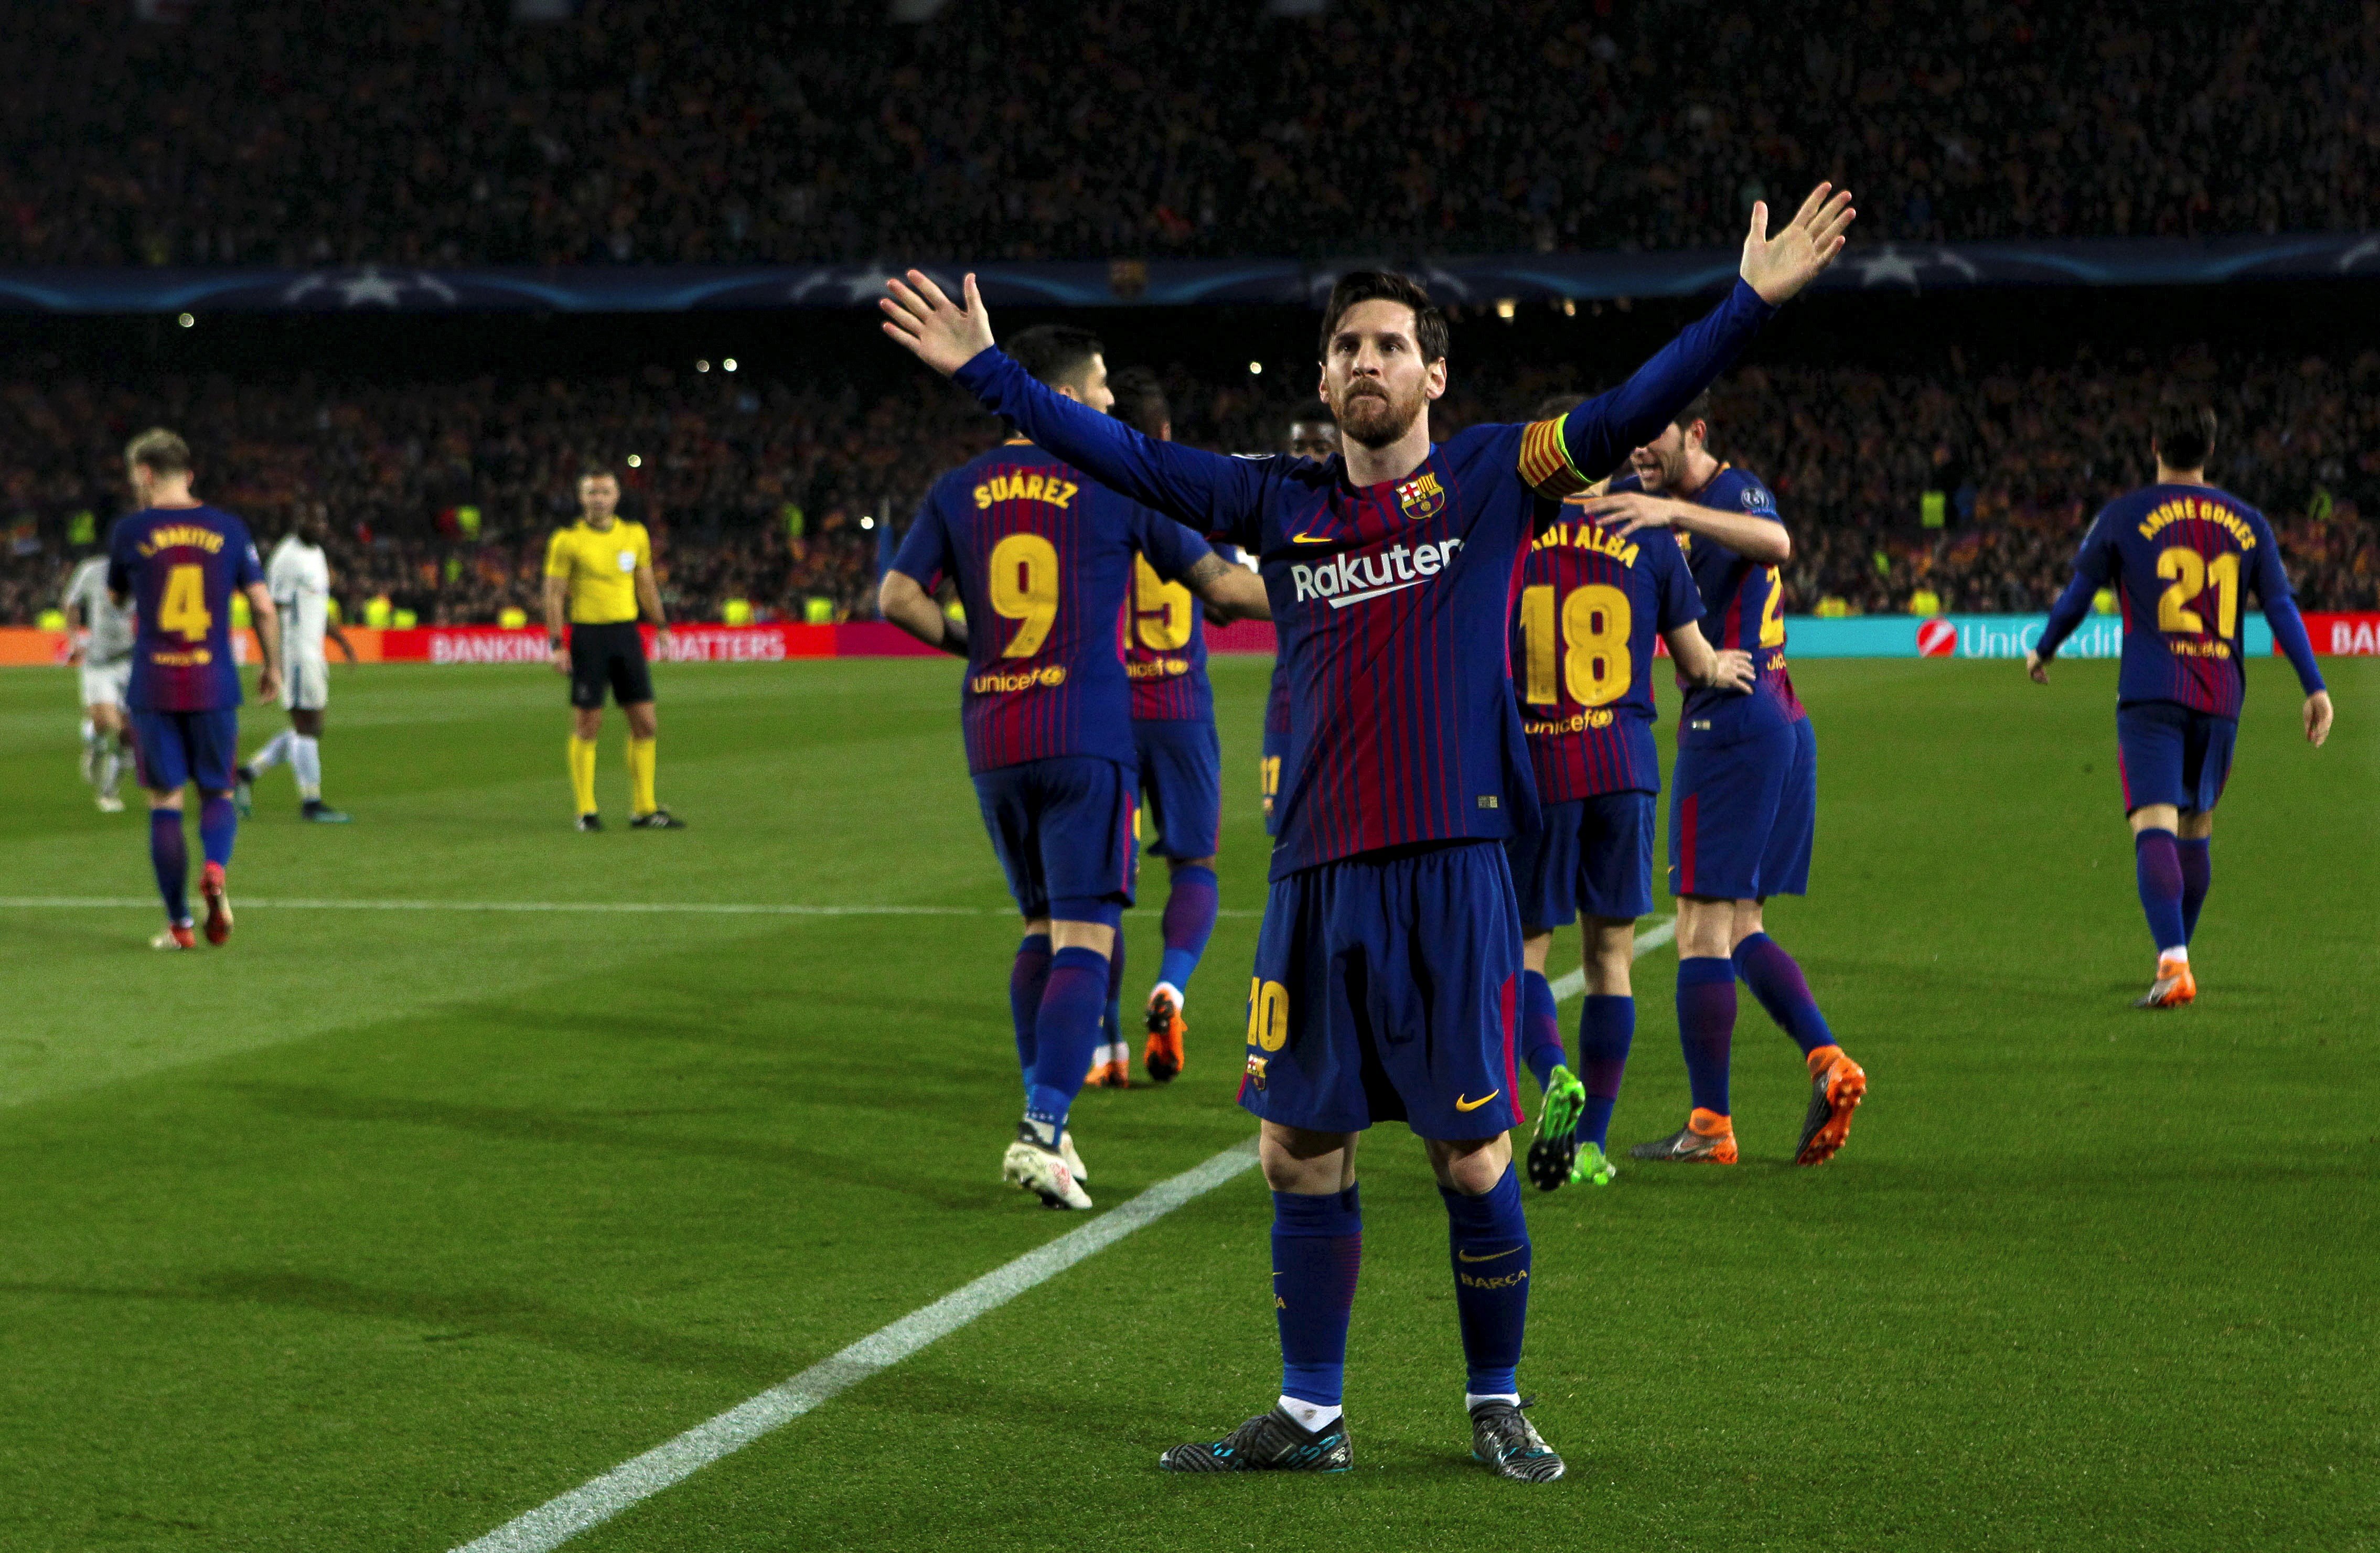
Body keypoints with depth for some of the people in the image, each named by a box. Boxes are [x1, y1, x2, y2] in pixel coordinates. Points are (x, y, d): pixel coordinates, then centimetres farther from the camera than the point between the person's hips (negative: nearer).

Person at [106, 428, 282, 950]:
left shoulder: (130, 531, -1)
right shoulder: (228, 528, 3)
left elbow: (117, 599, 16)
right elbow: (264, 606, 3)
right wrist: (273, 667, 16)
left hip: (153, 687, -1)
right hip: (215, 685, 1)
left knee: (165, 801, 6)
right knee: (217, 793, 14)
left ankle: (179, 925, 5)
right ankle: (216, 870, -17)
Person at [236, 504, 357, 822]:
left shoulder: (316, 554, 16)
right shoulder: (288, 558, -14)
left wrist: (340, 638, 22)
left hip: (312, 653, 10)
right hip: (295, 652, -10)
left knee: (308, 729, 11)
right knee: (308, 727, -5)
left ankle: (248, 775, 17)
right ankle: (311, 802, 0)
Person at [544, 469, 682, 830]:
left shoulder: (635, 535, 9)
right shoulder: (567, 541, -4)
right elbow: (554, 595, -4)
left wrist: (661, 626, 12)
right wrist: (556, 644, -10)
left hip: (627, 634, 4)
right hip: (588, 635, -4)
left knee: (645, 723, 2)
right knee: (587, 725, -3)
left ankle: (644, 809, 10)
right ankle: (586, 811, 5)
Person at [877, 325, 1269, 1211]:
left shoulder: (961, 491, 8)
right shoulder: (1112, 483, -2)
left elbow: (898, 597, 3)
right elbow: (1220, 585, 3)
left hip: (993, 741, 5)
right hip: (1085, 739, -5)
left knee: (1040, 930, 18)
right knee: (1083, 941, -6)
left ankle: (1043, 1122, 16)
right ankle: (1043, 1132, -18)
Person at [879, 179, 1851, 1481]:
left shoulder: (1493, 478, 2)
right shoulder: (1283, 503, 11)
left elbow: (1630, 414, -7)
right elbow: (1123, 456, 14)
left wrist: (1753, 300, -17)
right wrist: (983, 371, 13)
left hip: (1451, 869, -3)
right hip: (1316, 873, 4)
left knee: (1471, 1154, 0)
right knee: (1300, 1150, 7)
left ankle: (1497, 1407, 16)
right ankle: (1309, 1416, 20)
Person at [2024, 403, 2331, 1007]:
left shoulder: (2124, 516, 2)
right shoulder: (2247, 522, 10)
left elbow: (2077, 596, 6)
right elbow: (2282, 607, 5)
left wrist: (2042, 651, 23)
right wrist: (2314, 687, 6)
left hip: (2151, 695, -4)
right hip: (2221, 697, 4)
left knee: (2154, 828, -13)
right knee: (2197, 829, 19)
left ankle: (2174, 963, -30)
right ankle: (2179, 954, 28)